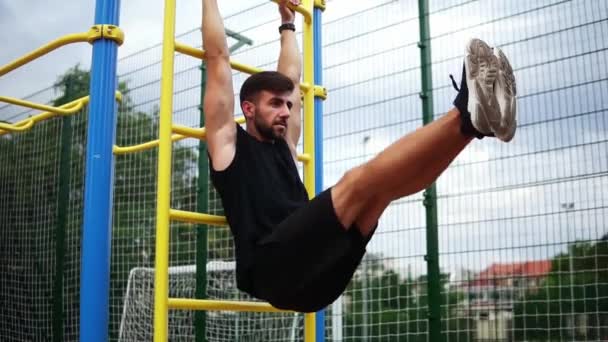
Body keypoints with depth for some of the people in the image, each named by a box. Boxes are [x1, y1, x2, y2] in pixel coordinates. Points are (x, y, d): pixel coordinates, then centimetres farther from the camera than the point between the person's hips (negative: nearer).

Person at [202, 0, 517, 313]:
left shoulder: (283, 145, 31)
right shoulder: (228, 141, 13)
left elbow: (291, 78, 41)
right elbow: (218, 58, 14)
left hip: (317, 275, 7)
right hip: (271, 269, -7)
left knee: (381, 185, -10)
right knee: (357, 182, -25)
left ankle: (470, 119, -30)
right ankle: (466, 113, -38)